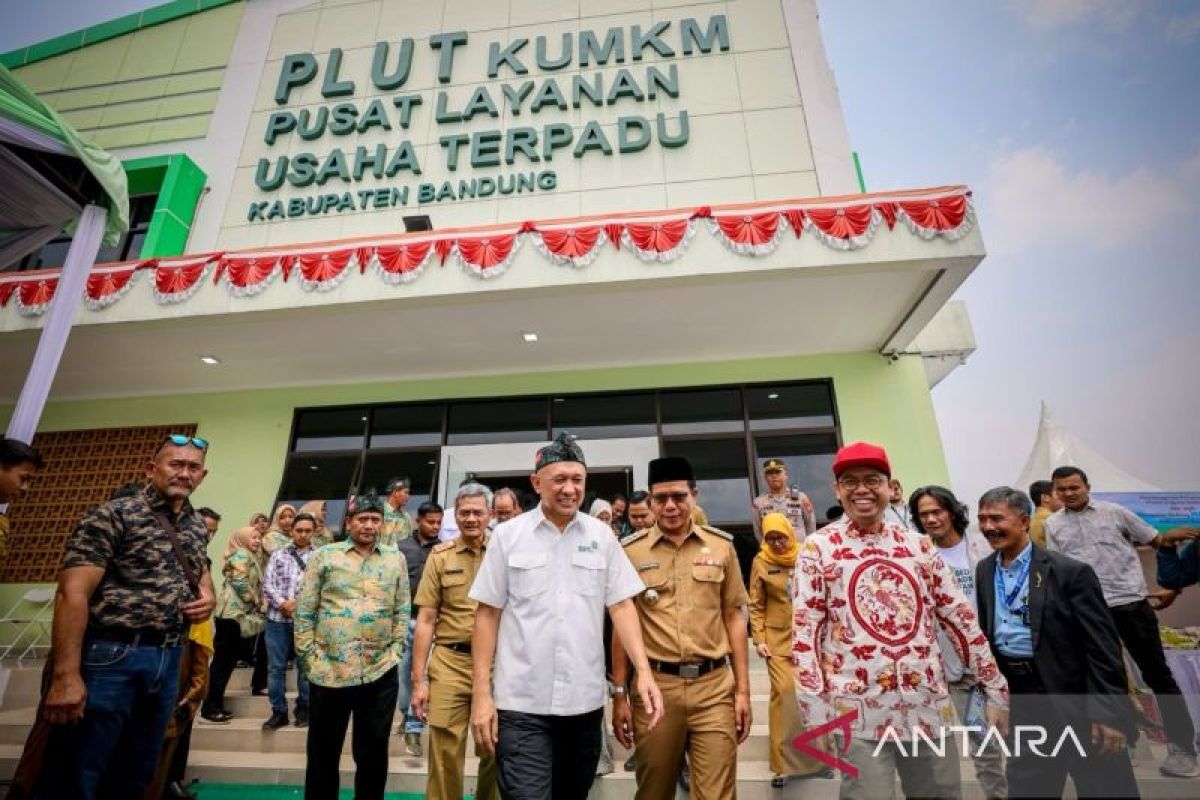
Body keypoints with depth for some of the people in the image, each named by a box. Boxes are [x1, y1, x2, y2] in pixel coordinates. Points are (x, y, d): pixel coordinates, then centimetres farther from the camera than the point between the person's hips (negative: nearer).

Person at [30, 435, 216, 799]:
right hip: (110, 657, -6)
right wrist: (65, 676, -21)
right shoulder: (113, 515, -9)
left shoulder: (198, 527, 11)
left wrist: (209, 596, 2)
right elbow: (73, 593, -16)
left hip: (168, 659, 6)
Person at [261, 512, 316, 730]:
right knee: (276, 667, 7)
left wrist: (299, 603, -15)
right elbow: (267, 584, 3)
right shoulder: (278, 555, 10)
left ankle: (304, 708, 23)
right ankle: (279, 711, 20)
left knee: (306, 666, 8)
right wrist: (282, 603, -12)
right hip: (277, 618, 2)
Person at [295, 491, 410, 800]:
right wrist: (309, 657, -4)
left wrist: (395, 653, -1)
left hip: (380, 674, 1)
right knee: (323, 754, 15)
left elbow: (402, 612, 7)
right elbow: (304, 612, 1)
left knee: (373, 754, 13)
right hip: (328, 673, -1)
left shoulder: (396, 559, 4)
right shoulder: (324, 556, 1)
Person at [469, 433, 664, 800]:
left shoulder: (602, 535, 0)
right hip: (521, 703, -2)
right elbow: (487, 614, -1)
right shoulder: (507, 535, -4)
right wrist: (481, 692, -5)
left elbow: (621, 606, 1)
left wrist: (643, 671, -10)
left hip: (585, 701, 3)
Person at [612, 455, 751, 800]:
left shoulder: (722, 545, 2)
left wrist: (743, 690, 4)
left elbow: (734, 617, 6)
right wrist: (619, 694, 2)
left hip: (715, 686, 1)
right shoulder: (629, 551, -3)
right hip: (655, 686, 0)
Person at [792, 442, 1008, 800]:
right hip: (858, 713, -4)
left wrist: (996, 690, 9)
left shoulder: (919, 545, 4)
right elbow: (804, 631, -8)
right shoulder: (818, 549, -7)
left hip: (929, 705, 4)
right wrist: (815, 711, -11)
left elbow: (961, 618, 9)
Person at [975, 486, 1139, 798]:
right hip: (1018, 699, 5)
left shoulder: (1070, 572, -13)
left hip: (1073, 699, -5)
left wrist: (1109, 714, -16)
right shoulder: (984, 571, 3)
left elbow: (1102, 647, -14)